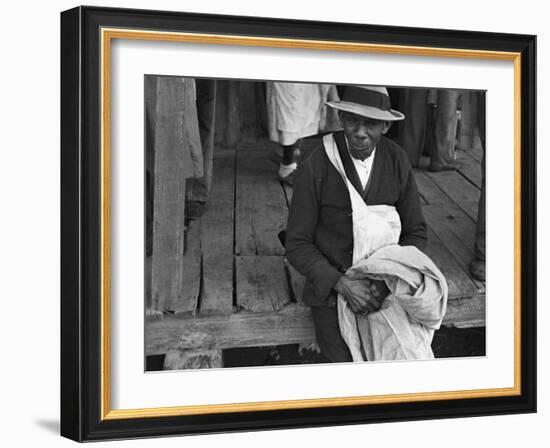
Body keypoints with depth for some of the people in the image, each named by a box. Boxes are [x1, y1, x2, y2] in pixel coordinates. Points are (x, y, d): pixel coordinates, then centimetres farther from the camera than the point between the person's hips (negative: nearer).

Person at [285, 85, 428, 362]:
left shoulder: (397, 161, -8)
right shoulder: (313, 169, -17)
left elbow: (415, 234, 0)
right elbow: (298, 246, -11)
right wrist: (342, 285, -26)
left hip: (381, 285, 2)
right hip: (330, 285, -2)